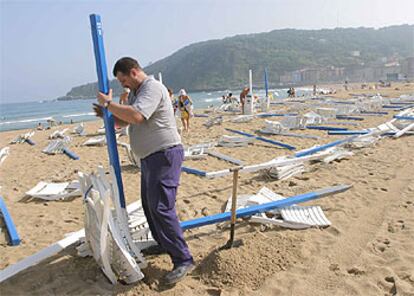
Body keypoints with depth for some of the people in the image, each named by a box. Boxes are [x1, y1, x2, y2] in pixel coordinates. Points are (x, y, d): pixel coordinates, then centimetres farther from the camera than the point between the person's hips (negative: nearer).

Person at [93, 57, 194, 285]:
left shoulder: (152, 88, -14)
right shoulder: (134, 93, 18)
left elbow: (135, 116, -29)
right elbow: (124, 121, 22)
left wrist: (109, 103, -16)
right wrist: (106, 114, 4)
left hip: (165, 155, -11)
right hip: (150, 157, 11)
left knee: (161, 207, -14)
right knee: (149, 204, 17)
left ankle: (183, 260, -6)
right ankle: (163, 244, 35)